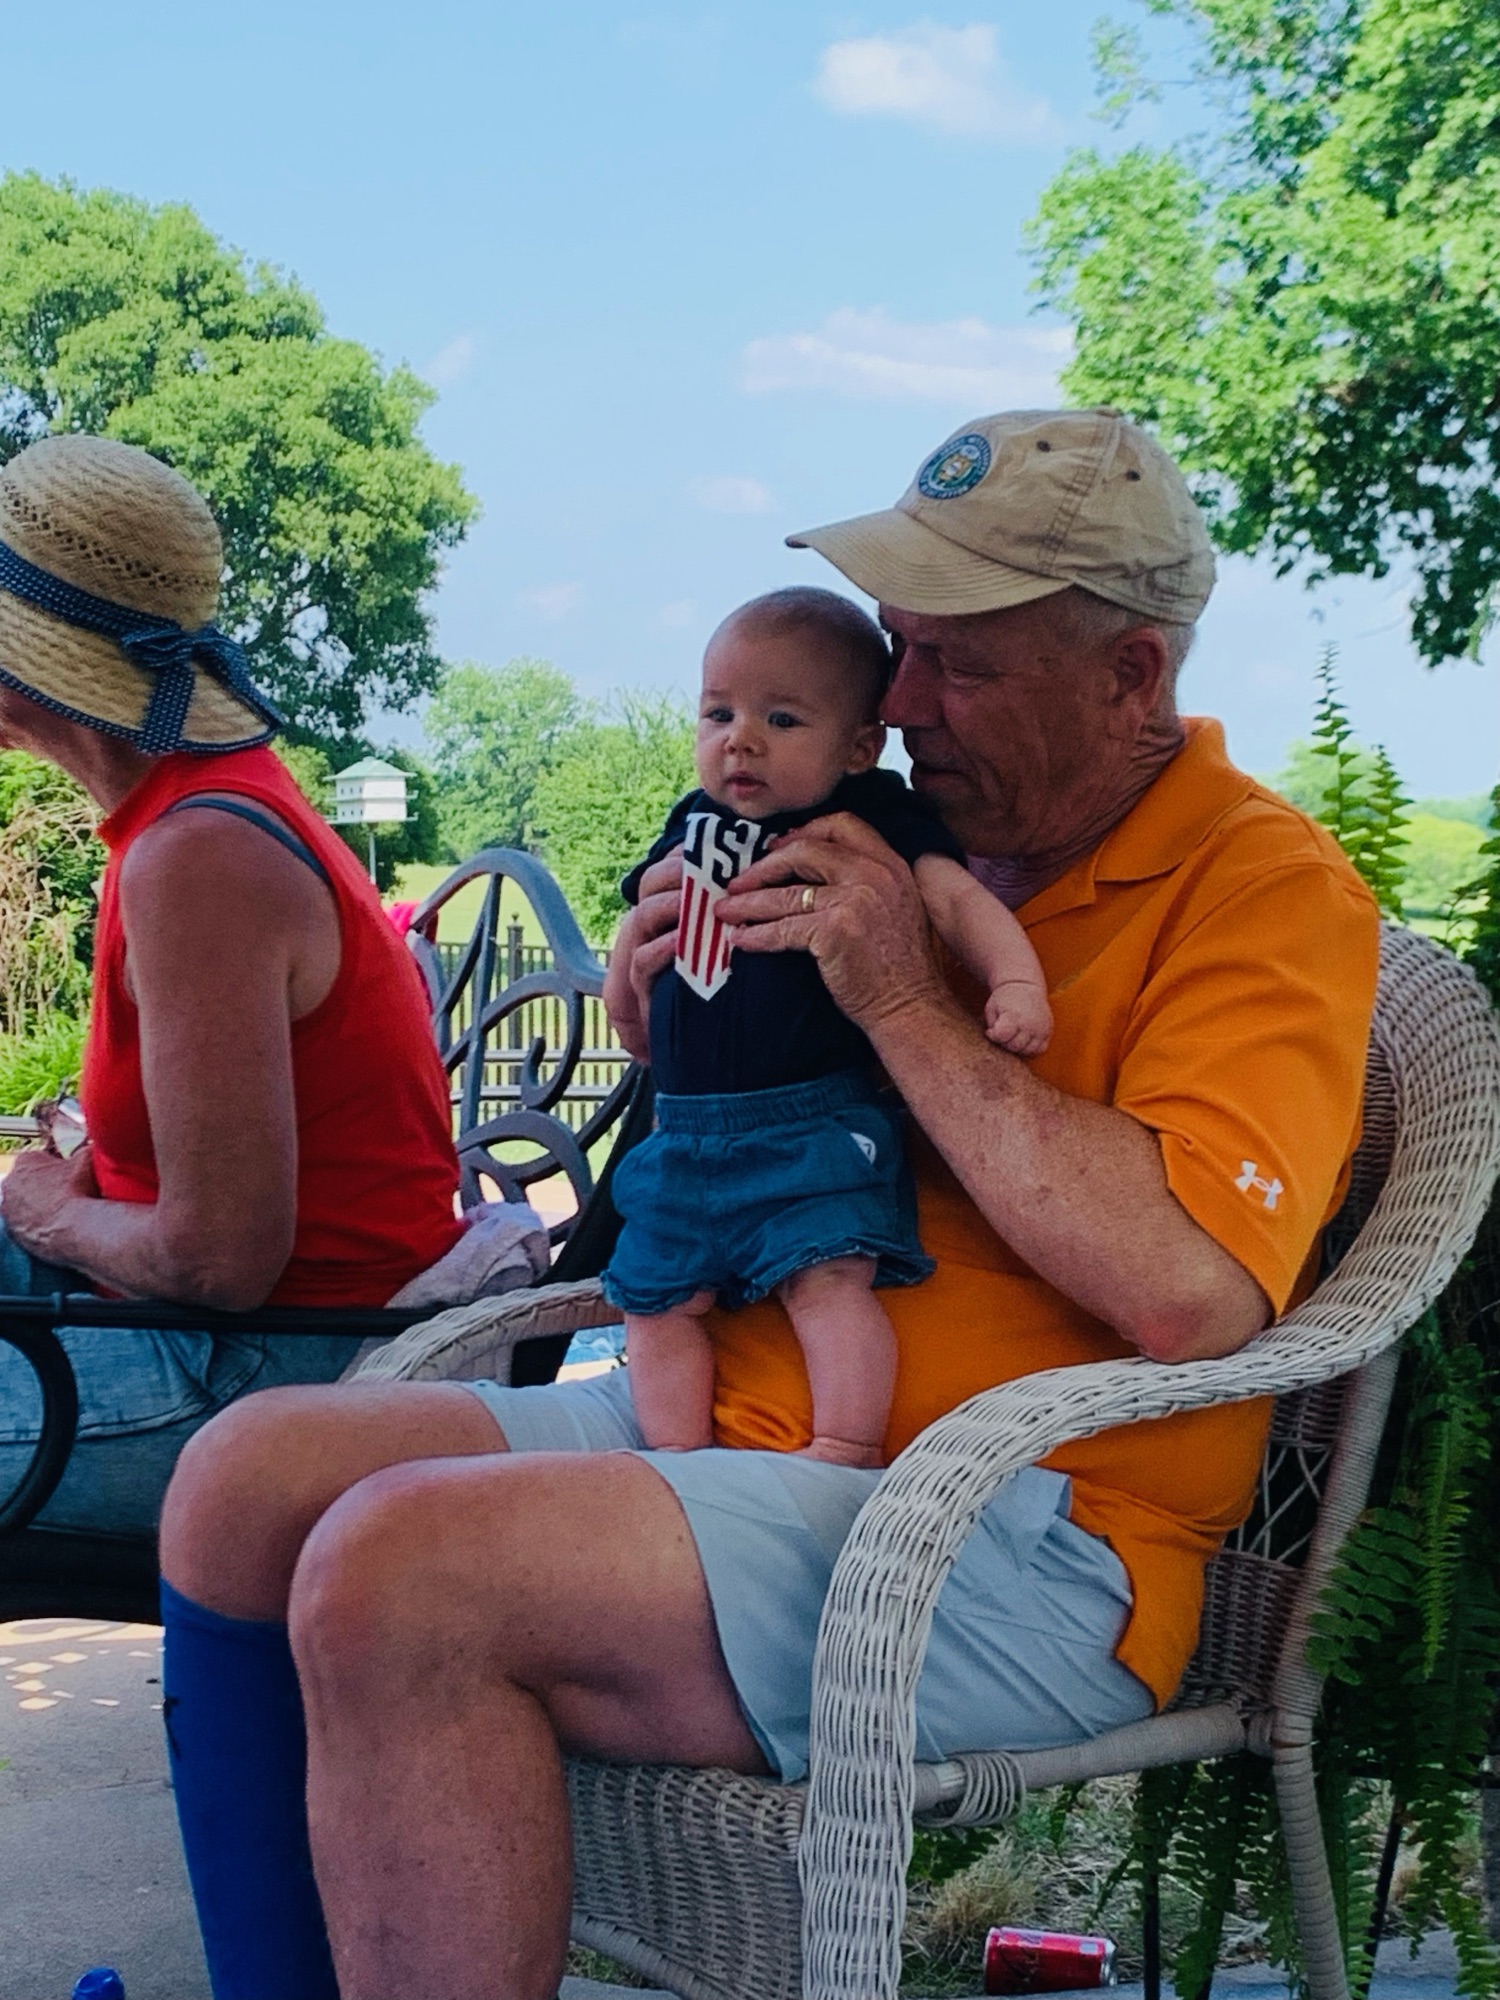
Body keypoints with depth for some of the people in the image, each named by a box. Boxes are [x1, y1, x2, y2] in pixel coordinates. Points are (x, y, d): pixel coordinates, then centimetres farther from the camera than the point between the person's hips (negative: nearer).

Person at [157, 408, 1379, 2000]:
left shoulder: (1267, 889, -8)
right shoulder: (934, 846, 15)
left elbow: (1191, 1290, -25)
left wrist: (909, 1006, -18)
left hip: (1020, 1543, -8)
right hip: (723, 1430, 9)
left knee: (398, 1570, -26)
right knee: (248, 1476, -4)